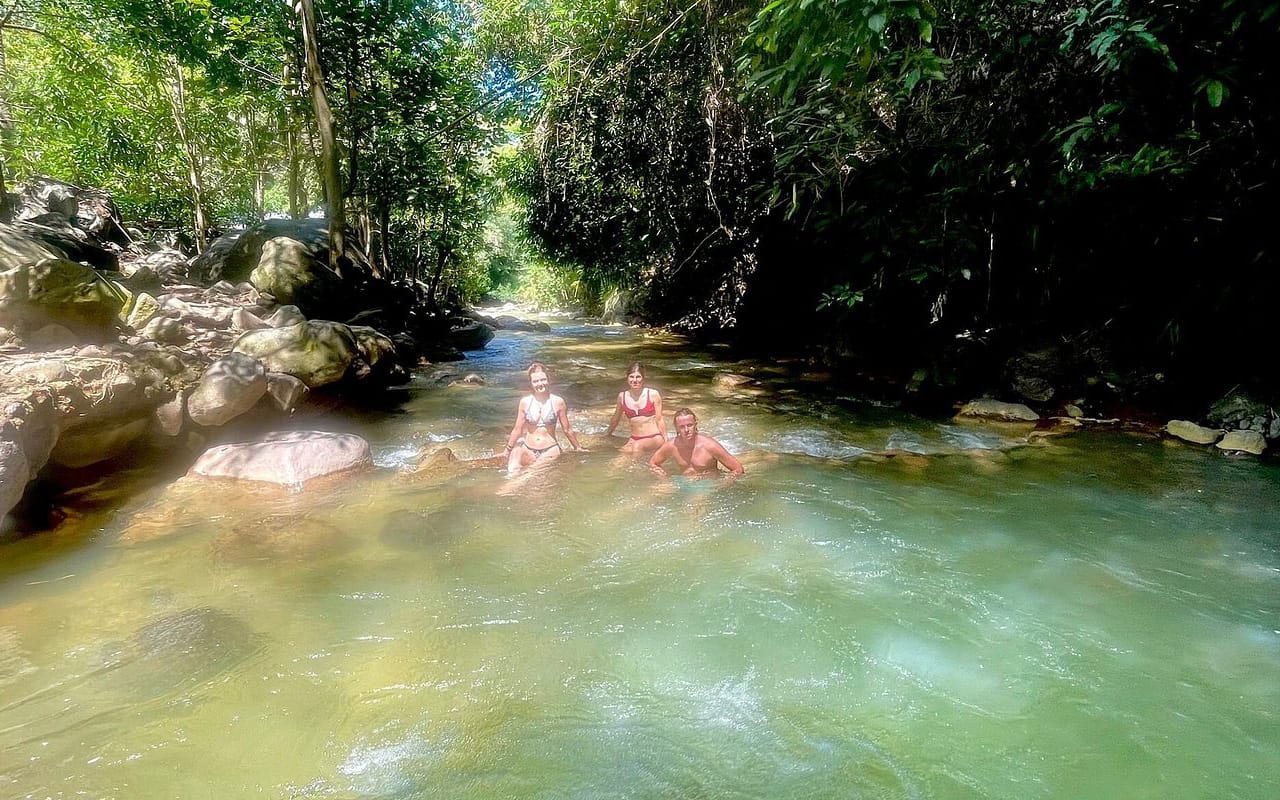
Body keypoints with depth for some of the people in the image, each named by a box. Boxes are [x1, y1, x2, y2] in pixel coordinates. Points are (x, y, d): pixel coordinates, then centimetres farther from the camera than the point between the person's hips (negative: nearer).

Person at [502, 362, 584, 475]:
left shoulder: (558, 402, -4)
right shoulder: (525, 402, 0)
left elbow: (567, 429, 6)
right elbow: (517, 429, 10)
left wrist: (578, 448, 14)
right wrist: (508, 450, 15)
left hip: (550, 452, -1)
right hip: (528, 451, 1)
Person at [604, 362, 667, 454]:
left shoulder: (653, 395, -5)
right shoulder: (622, 396, 4)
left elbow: (659, 420, 1)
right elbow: (615, 419, 21)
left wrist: (665, 443, -1)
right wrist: (606, 435, 33)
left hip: (655, 438, -3)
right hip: (634, 438, 3)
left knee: (638, 446, -32)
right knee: (624, 452, -26)